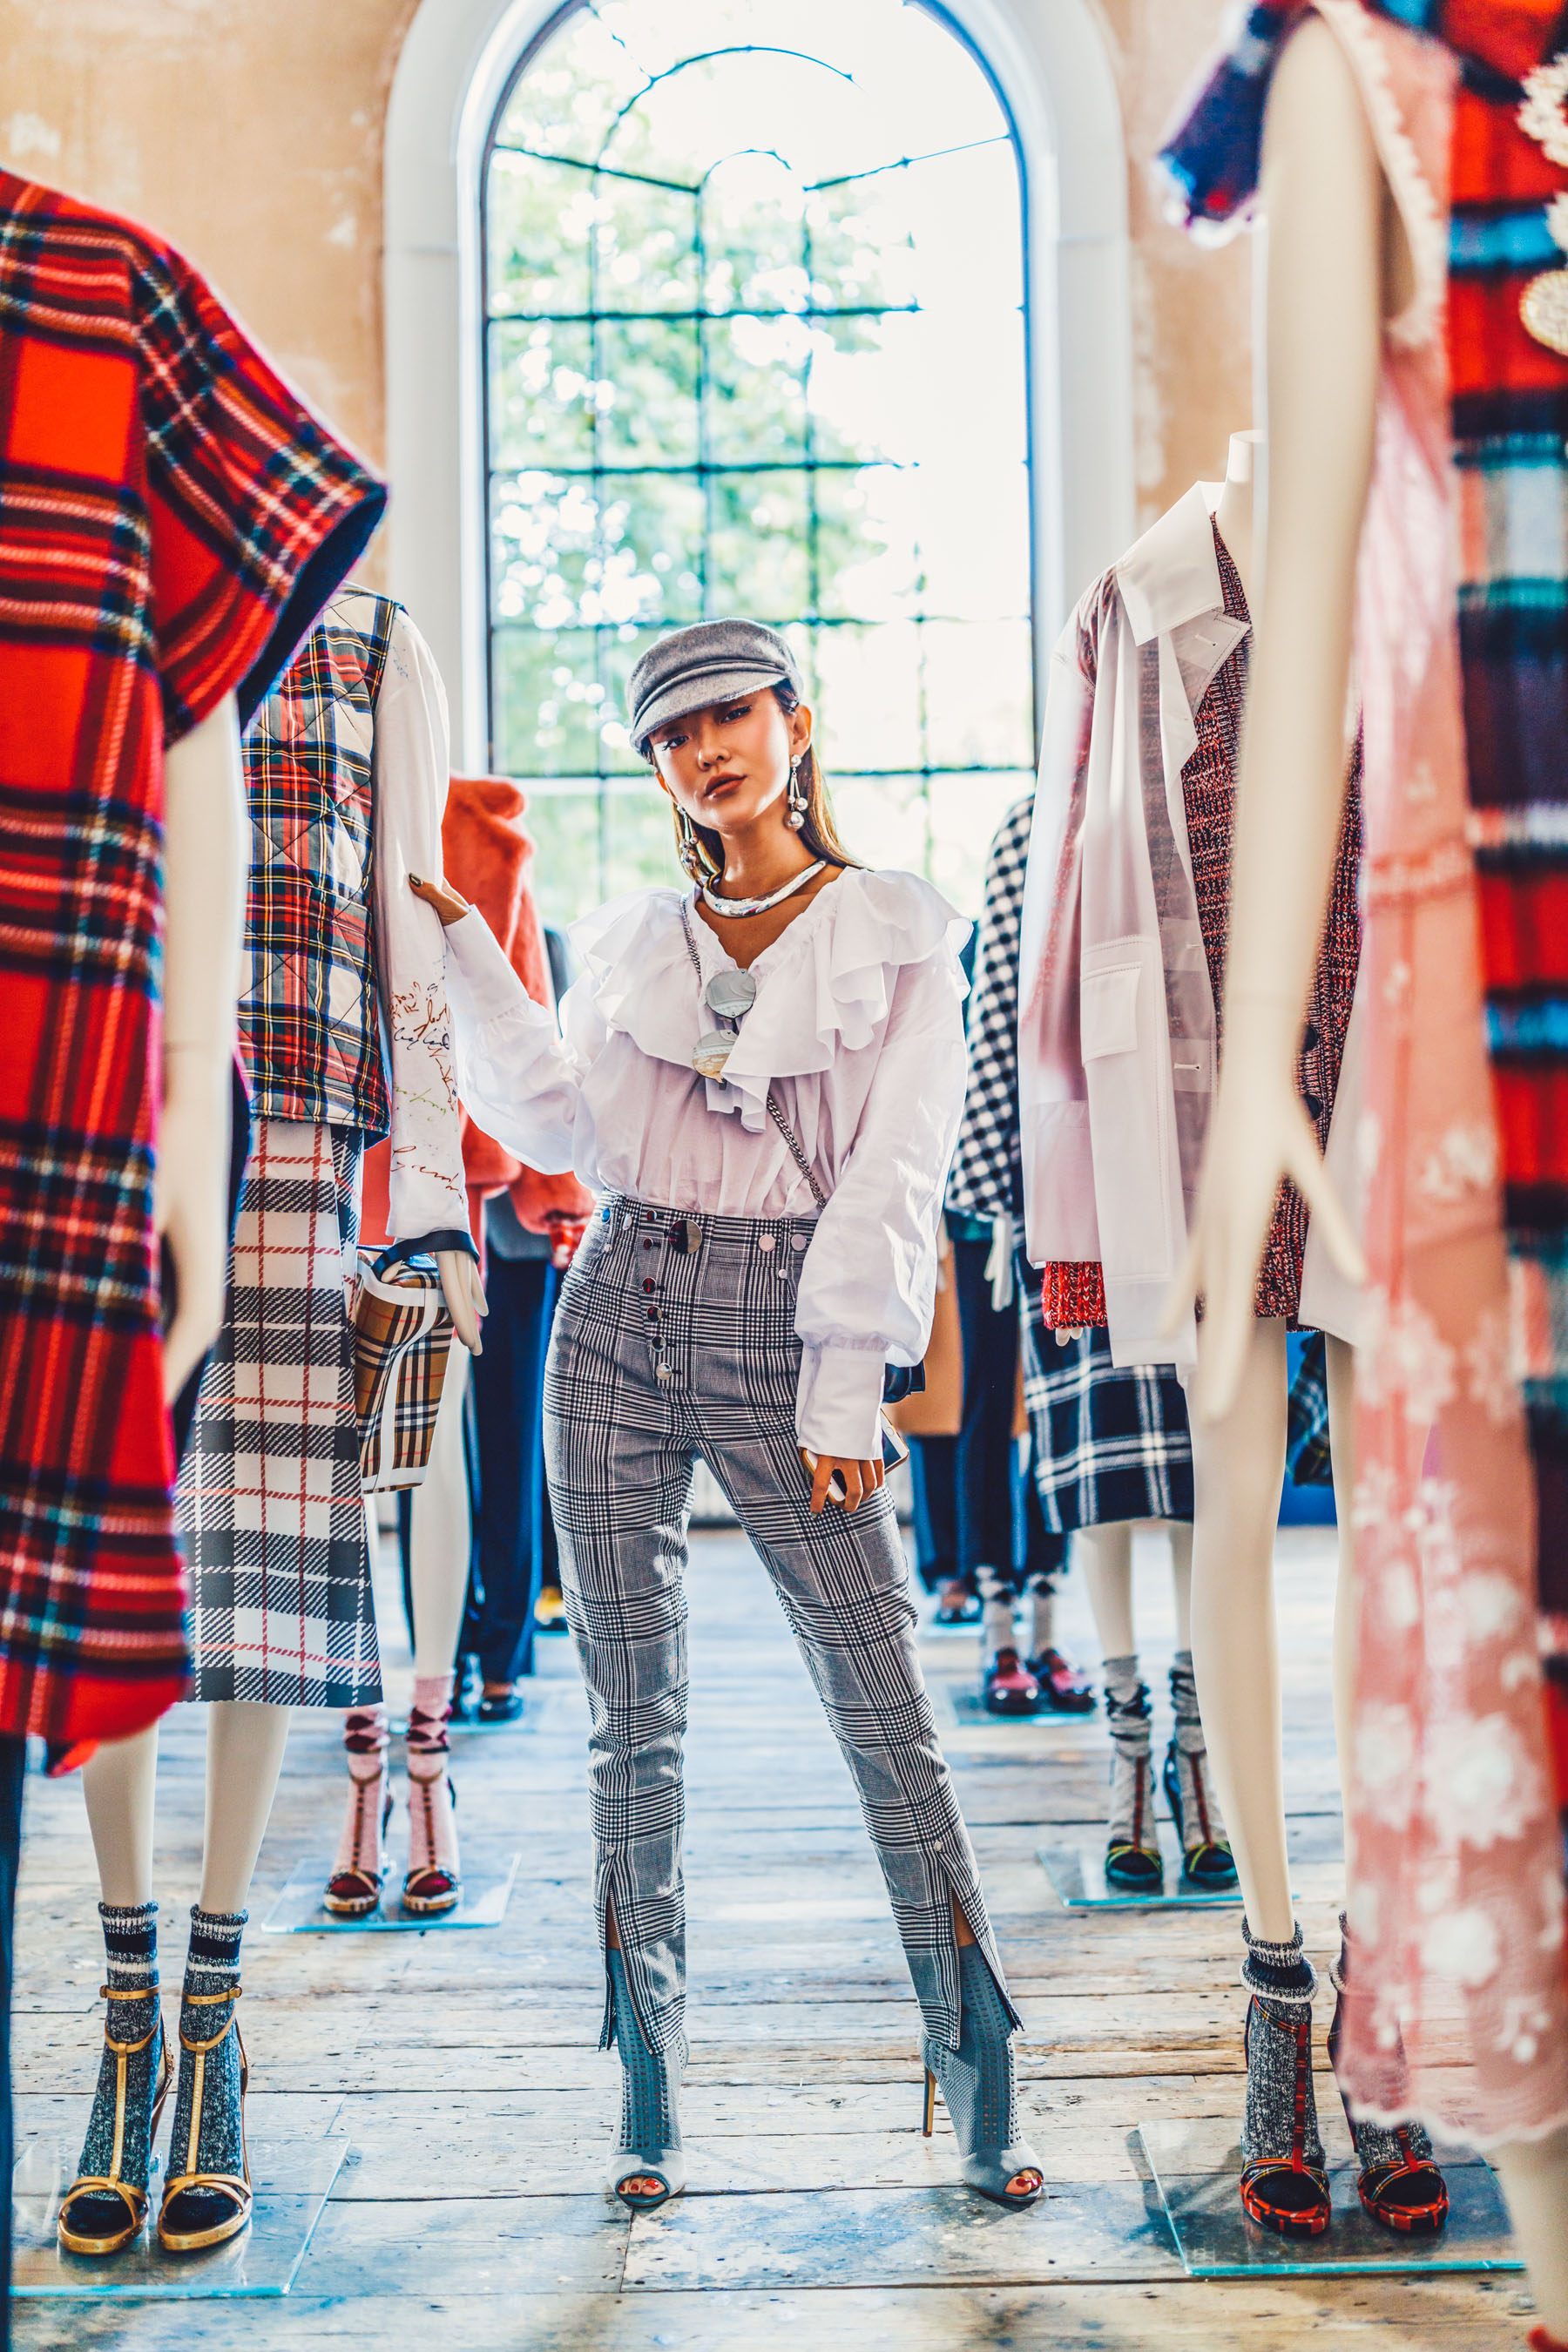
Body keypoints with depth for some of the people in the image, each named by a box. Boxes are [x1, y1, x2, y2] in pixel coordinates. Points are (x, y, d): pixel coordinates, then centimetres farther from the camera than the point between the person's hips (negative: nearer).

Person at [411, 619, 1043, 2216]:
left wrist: (846, 1392, -10)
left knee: (886, 1718, -4)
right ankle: (651, 2105, 17)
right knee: (634, 1717, 5)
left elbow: (893, 1178, -3)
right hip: (618, 1326, 3)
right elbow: (564, 1129, 3)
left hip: (780, 1342, -3)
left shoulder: (900, 937, 5)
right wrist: (462, 951, -2)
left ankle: (982, 2096, 9)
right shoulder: (634, 941, 15)